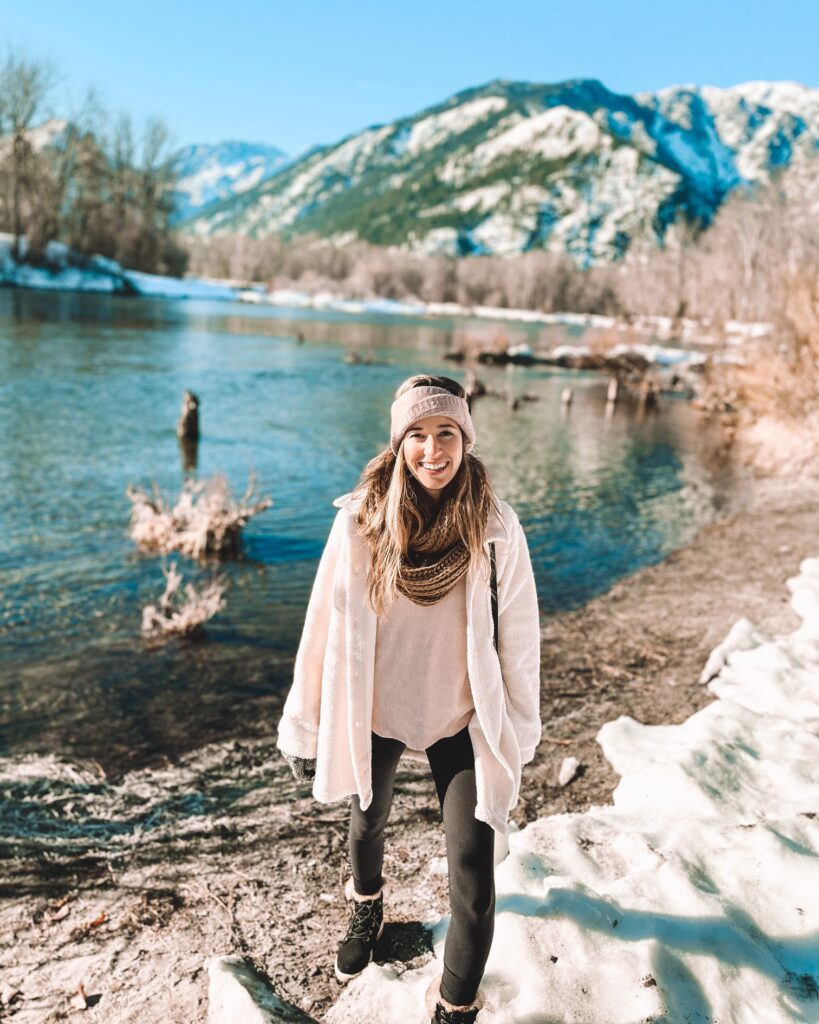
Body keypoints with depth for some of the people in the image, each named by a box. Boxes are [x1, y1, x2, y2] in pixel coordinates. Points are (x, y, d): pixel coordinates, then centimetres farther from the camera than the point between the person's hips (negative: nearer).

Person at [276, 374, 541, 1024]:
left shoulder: (495, 526, -16)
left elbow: (516, 634, -7)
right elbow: (325, 627, -10)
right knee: (369, 822, 27)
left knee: (473, 879, -4)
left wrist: (520, 731, 0)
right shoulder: (360, 521, -17)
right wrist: (306, 729, -4)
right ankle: (367, 908, 63)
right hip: (376, 711, 2)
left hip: (462, 720, -1)